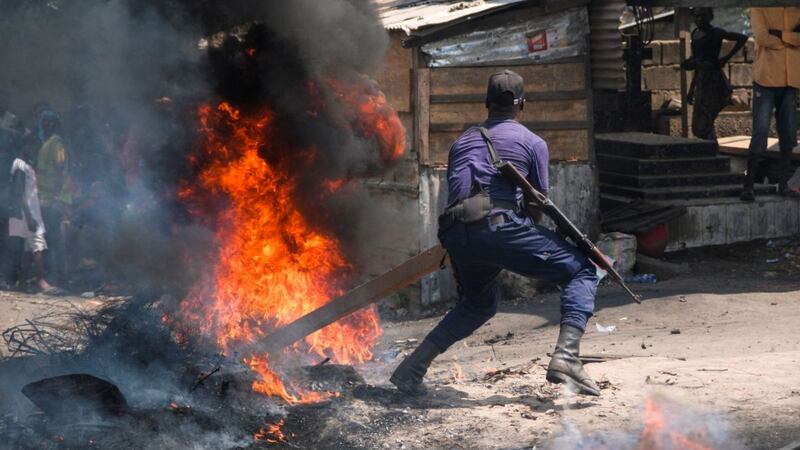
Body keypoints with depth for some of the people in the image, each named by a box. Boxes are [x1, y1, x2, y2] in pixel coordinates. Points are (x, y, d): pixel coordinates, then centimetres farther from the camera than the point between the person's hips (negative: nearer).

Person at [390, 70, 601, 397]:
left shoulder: (463, 142, 29)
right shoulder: (532, 143, 16)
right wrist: (531, 249, 37)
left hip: (455, 234, 6)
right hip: (499, 224, -6)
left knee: (479, 302, 30)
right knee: (581, 272, 5)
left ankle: (413, 366, 21)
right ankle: (566, 356, -17)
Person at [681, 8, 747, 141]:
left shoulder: (716, 33, -9)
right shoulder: (695, 34, 13)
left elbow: (742, 38, -18)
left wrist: (726, 58, -16)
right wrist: (692, 88, 19)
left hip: (713, 81, -9)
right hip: (700, 81, 9)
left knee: (702, 126, -15)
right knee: (698, 126, 10)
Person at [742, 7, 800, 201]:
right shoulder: (759, 8, 3)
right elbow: (762, 37, -13)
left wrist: (780, 34, -13)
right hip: (766, 80, -4)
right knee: (760, 132, -6)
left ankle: (784, 183, 12)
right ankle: (748, 185, -3)